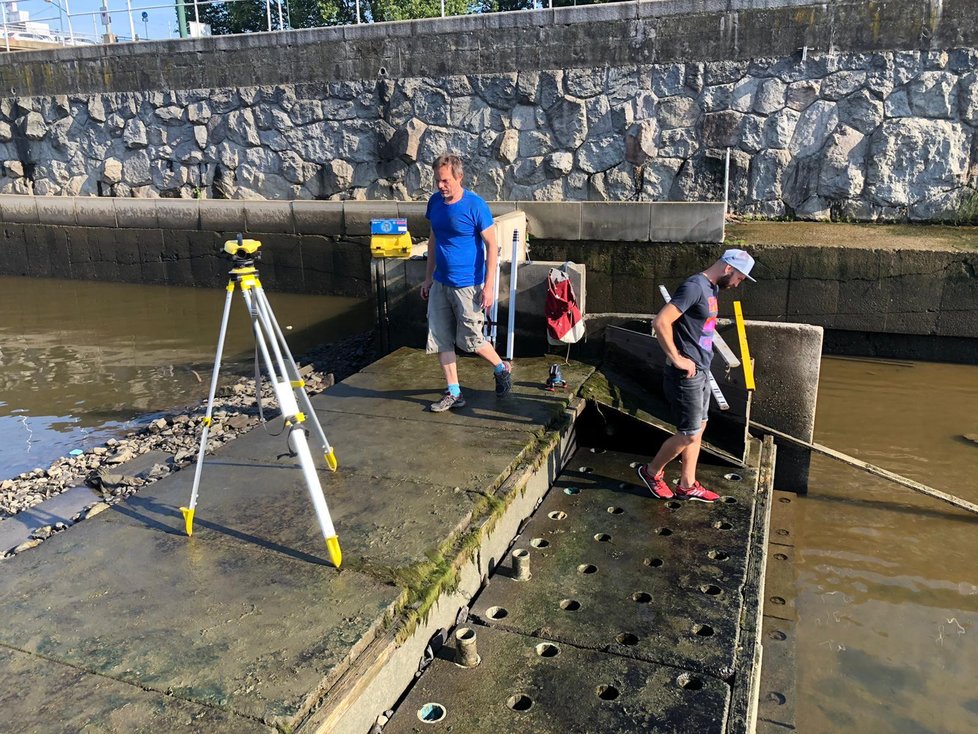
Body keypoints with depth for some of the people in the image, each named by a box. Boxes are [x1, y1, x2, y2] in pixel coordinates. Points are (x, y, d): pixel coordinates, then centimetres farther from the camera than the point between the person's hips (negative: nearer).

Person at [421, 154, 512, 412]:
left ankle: (502, 369, 29)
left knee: (470, 339, 2)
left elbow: (491, 245, -13)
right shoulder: (435, 202, 4)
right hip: (440, 284, 6)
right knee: (440, 339, 5)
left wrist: (489, 285, -18)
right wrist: (428, 278, 15)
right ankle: (453, 393, 17)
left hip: (467, 285, -6)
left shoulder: (475, 205, -14)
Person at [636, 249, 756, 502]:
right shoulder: (694, 287, -19)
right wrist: (676, 358, -21)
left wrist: (701, 360, 15)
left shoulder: (711, 288, 11)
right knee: (690, 434, 0)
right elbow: (661, 322, -27)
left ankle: (687, 485, 28)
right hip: (686, 375, -10)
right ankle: (652, 471, 21)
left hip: (701, 372, 10)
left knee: (698, 428, 16)